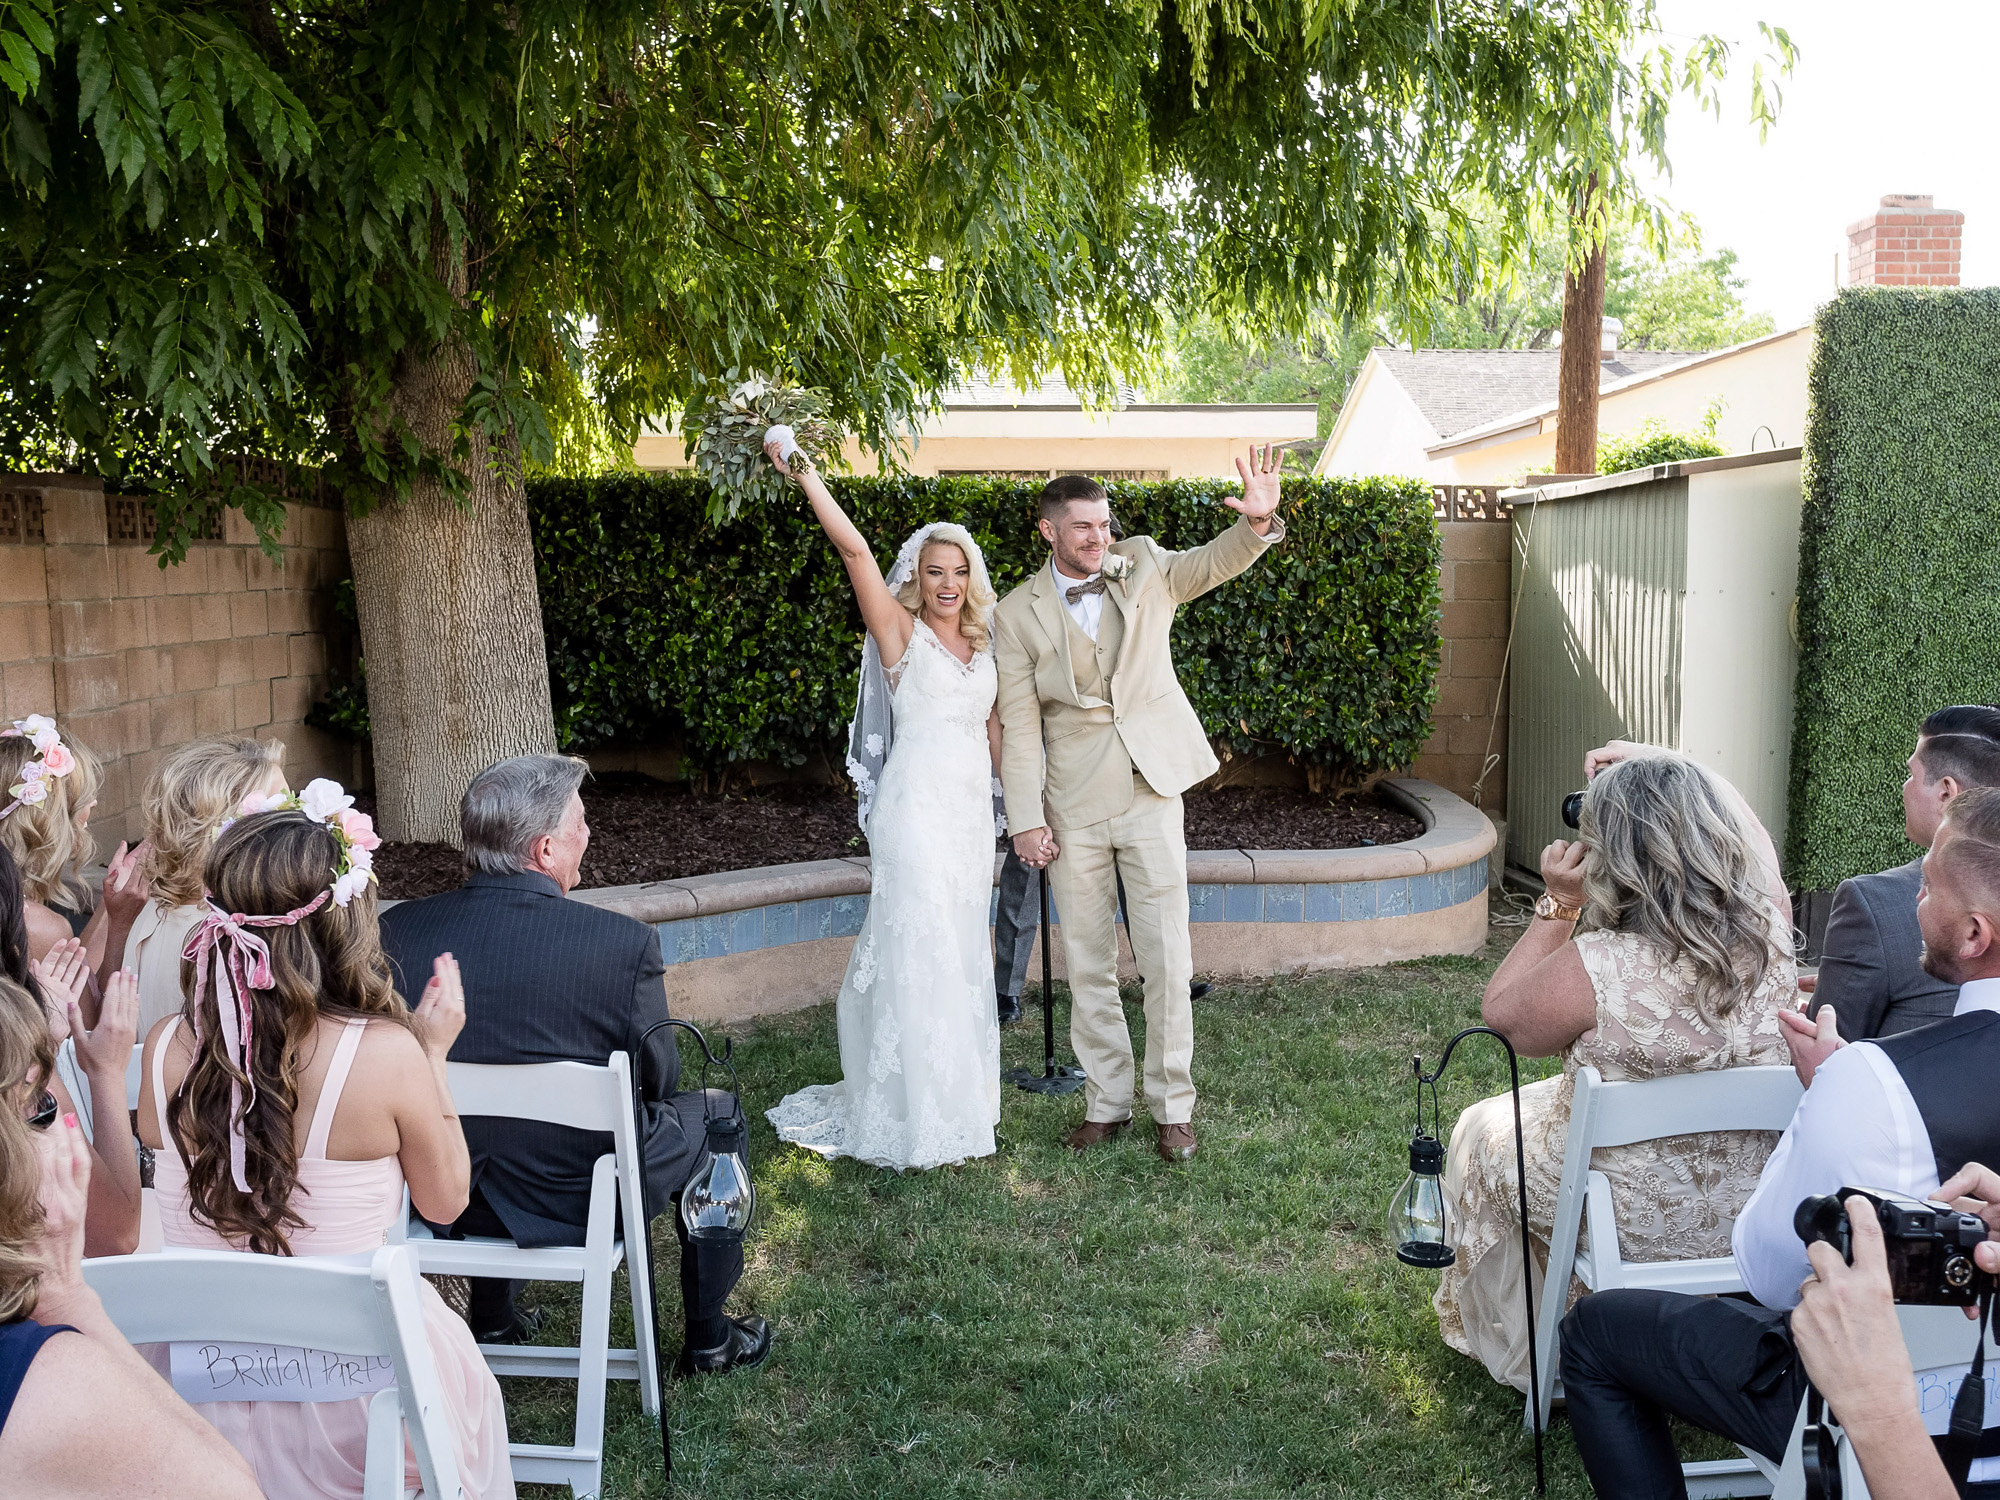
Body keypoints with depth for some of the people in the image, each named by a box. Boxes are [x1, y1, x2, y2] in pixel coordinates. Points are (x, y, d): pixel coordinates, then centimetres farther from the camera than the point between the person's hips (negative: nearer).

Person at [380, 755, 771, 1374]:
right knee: (710, 1114, 23)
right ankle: (709, 1337, 36)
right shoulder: (624, 943, -23)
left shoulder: (396, 929, -12)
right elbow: (659, 1079, -10)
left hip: (448, 1196, 4)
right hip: (582, 1196, -4)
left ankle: (492, 1319, 48)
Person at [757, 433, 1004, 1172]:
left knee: (961, 948, 13)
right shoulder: (900, 632, -4)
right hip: (918, 804, -6)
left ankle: (961, 1083, 27)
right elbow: (854, 549, -16)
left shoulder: (981, 645, 13)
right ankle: (919, 1111, 6)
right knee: (919, 947, -4)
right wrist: (806, 477, -24)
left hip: (972, 808, 6)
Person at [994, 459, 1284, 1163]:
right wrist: (1026, 820, -6)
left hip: (1151, 792, 0)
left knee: (1167, 958, 1)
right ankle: (1105, 1102, 24)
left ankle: (1171, 1105, 15)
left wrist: (1259, 521, -34)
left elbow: (1215, 561, -13)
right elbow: (1018, 726, -2)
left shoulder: (1144, 567, 3)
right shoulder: (1017, 614, 0)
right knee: (1087, 964, 9)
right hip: (1073, 807, 0)